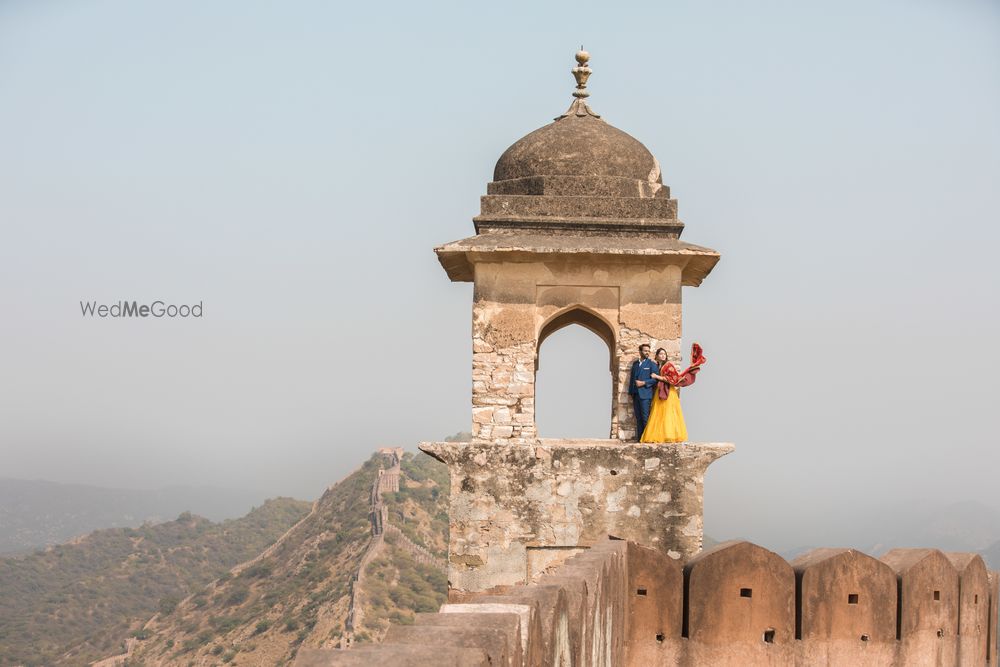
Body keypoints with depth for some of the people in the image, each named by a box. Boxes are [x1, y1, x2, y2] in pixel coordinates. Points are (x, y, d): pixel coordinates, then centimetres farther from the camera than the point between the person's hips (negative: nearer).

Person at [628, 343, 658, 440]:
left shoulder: (651, 364, 1)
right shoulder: (635, 363, 17)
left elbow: (655, 379, -6)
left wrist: (643, 383, -14)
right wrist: (631, 391, 13)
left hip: (645, 393, -5)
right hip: (636, 394, 5)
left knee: (645, 417, -9)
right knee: (638, 418, 5)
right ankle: (639, 438, 7)